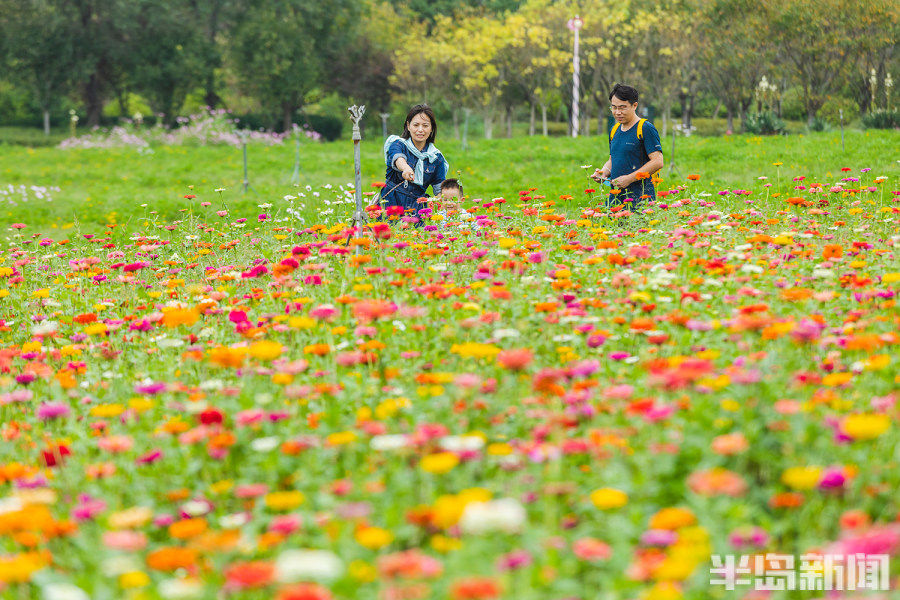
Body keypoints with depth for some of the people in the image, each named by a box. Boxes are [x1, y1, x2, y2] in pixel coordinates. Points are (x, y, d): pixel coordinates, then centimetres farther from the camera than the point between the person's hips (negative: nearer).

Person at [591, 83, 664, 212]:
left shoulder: (646, 129, -7)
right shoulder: (615, 130, 17)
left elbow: (657, 162, -14)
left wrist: (629, 178, -17)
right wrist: (604, 172, 6)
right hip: (615, 197, 7)